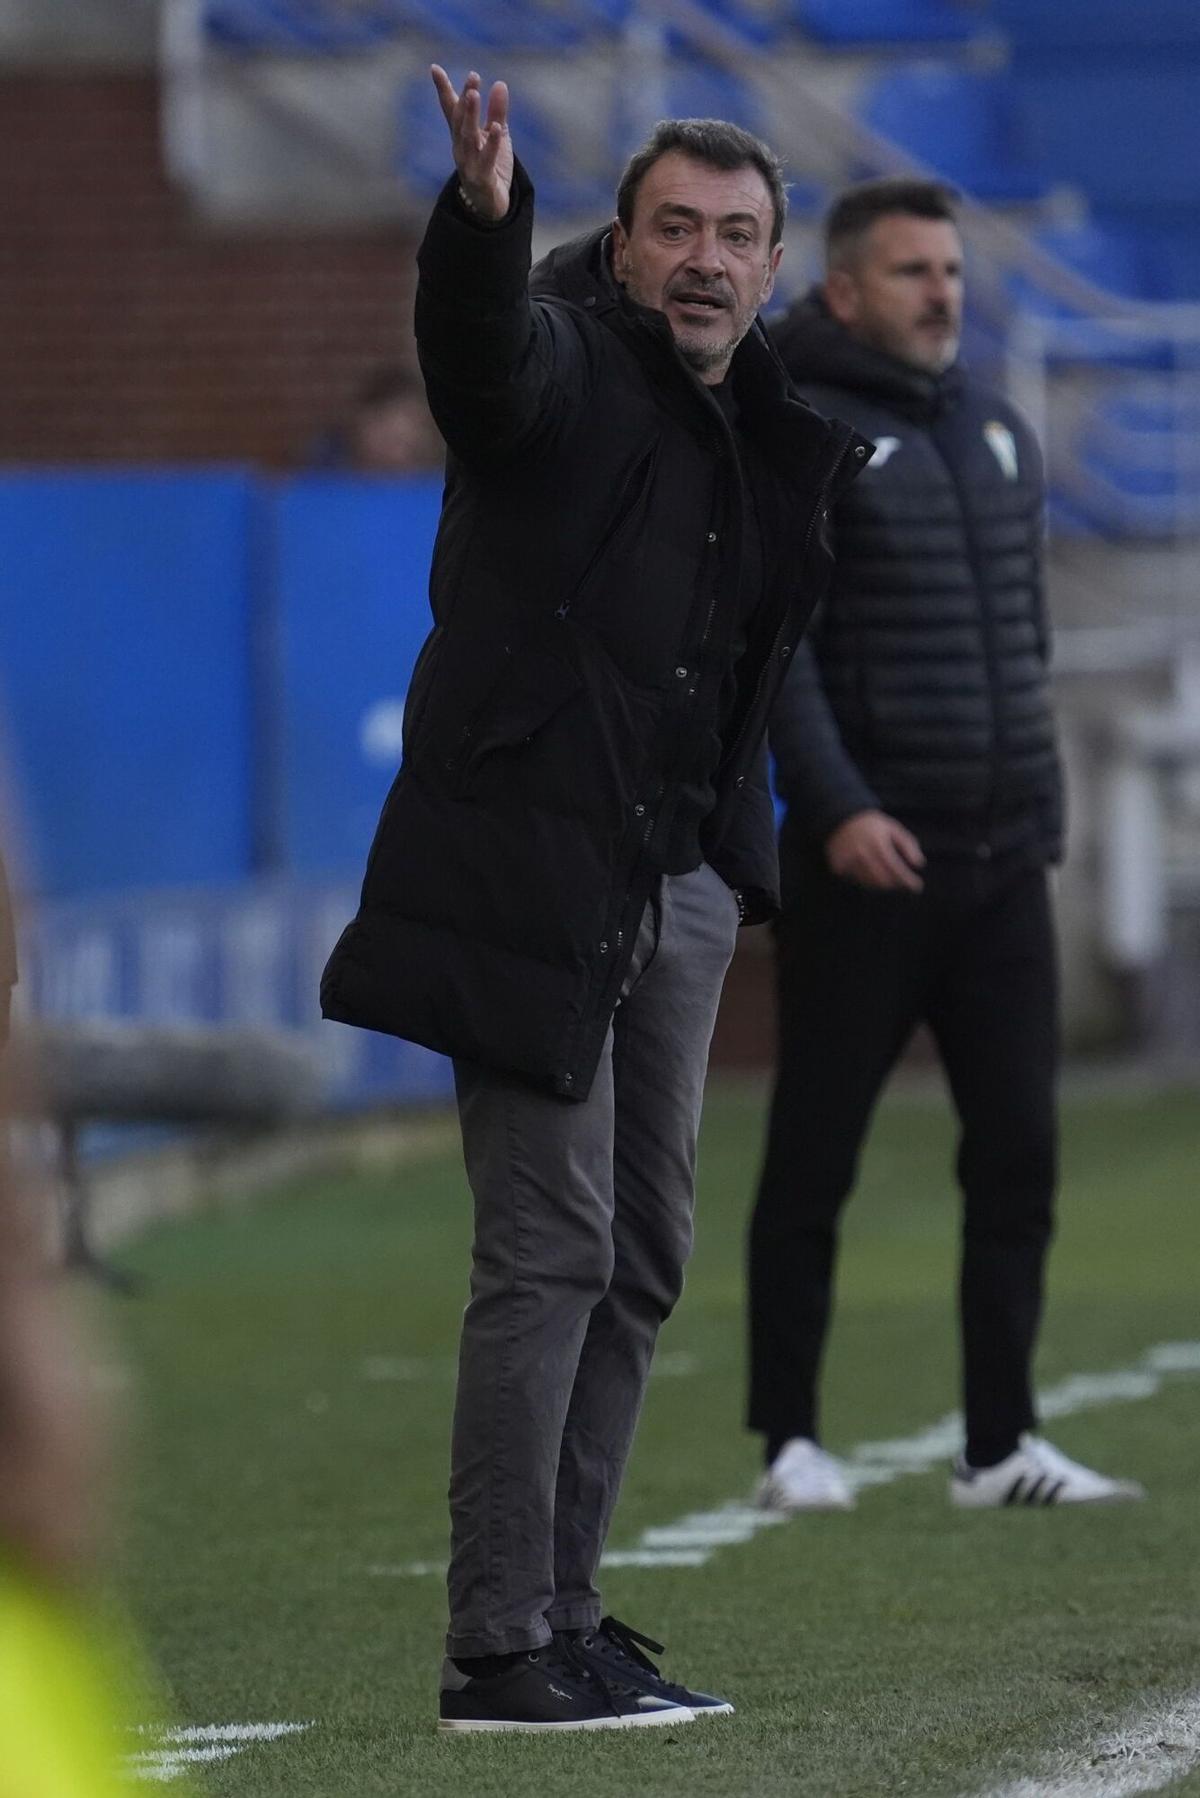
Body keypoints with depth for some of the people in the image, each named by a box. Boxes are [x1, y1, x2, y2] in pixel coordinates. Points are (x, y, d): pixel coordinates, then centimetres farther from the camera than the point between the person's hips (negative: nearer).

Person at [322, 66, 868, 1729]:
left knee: (643, 1260, 11)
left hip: (682, 884, 8)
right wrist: (484, 215, -51)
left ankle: (566, 1619, 18)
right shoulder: (563, 364, -8)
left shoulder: (774, 423, 12)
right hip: (535, 868, -8)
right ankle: (497, 1652, -9)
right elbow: (477, 344, -33)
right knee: (549, 1254, -11)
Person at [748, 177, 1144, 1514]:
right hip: (867, 861, -6)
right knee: (813, 1161, 1)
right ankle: (790, 1441, 8)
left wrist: (1035, 800, 17)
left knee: (1017, 1155, 2)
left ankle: (999, 1447, 6)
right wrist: (834, 806, -23)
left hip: (1003, 863, 6)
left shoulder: (1000, 434, 16)